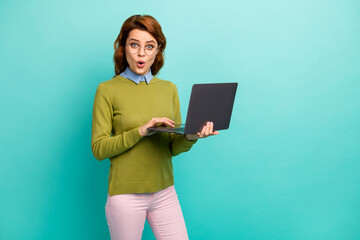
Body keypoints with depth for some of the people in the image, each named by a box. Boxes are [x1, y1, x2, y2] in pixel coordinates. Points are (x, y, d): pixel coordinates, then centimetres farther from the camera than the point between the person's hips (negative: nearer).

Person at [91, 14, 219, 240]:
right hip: (126, 194, -3)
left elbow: (173, 147, 7)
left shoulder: (169, 89, 7)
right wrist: (140, 131, -21)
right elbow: (99, 148, -10)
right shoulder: (107, 90, -5)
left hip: (165, 192, 4)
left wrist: (190, 137, -14)